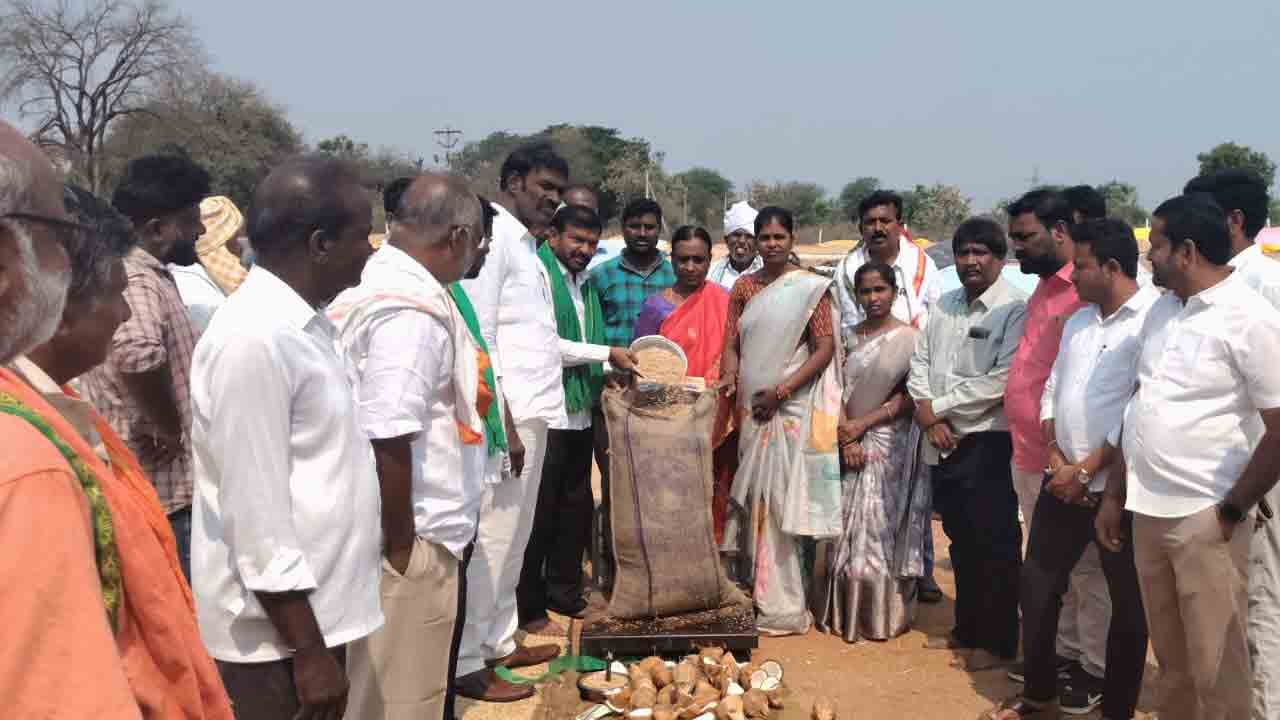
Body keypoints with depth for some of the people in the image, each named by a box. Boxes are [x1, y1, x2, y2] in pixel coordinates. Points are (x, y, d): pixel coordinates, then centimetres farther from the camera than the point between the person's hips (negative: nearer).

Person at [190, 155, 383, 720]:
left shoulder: (302, 322, 7)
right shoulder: (253, 339, -21)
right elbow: (257, 517, -22)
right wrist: (308, 651, -18)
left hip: (313, 611, 8)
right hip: (274, 633, -8)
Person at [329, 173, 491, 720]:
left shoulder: (381, 282, 9)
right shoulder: (412, 309, -22)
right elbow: (387, 439, -26)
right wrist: (401, 546, -19)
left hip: (416, 528, 10)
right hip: (413, 536, -10)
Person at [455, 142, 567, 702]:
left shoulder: (524, 243, 18)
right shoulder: (493, 235, -11)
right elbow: (479, 337, -19)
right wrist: (502, 421, -21)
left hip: (532, 411, 10)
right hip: (508, 414, -10)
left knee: (513, 536, 17)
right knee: (491, 538, -3)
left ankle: (500, 641, 29)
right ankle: (465, 663, 8)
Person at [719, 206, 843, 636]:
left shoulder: (810, 287, -3)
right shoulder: (743, 287, 10)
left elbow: (825, 348, -8)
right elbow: (732, 344, 10)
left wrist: (781, 391, -14)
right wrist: (730, 376, -11)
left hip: (792, 407, -4)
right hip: (752, 408, 5)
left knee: (782, 499, -3)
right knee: (755, 498, 8)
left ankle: (783, 605, 7)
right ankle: (761, 592, 20)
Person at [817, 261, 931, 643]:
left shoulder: (909, 338, -3)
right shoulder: (848, 336, 8)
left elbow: (912, 396, -7)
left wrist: (863, 423, -11)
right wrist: (846, 437, -8)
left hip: (890, 444, -3)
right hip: (852, 444, 3)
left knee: (883, 526, 0)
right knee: (850, 526, 5)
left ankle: (884, 614, 12)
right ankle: (847, 612, 15)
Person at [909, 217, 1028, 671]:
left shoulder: (1014, 310, -11)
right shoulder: (945, 305, 12)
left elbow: (1002, 382, -19)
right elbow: (920, 361, 10)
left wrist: (937, 407, -13)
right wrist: (928, 416, -6)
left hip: (987, 444, -7)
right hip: (943, 443, 7)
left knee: (994, 546, 3)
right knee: (961, 541, 18)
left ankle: (997, 642, 17)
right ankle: (967, 629, 32)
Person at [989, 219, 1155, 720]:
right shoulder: (1078, 321, 12)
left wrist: (1087, 471, -14)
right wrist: (1055, 456, 0)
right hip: (1064, 478, 7)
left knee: (1127, 601, 8)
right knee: (1037, 582, 12)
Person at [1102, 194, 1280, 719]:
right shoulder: (1162, 308, 9)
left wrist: (1230, 512, -10)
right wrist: (1116, 495, 13)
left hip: (1204, 519, -6)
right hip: (1148, 511, 6)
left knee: (1214, 666, 5)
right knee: (1169, 655, 19)